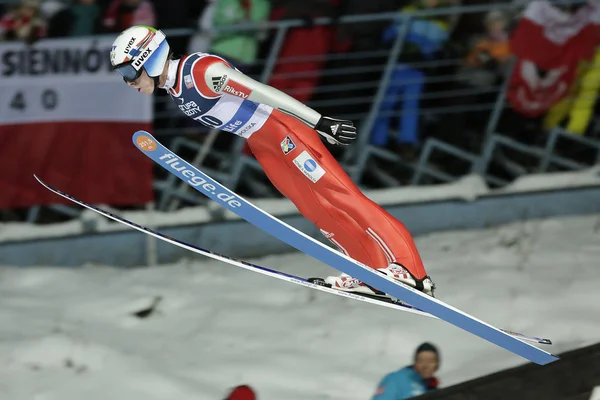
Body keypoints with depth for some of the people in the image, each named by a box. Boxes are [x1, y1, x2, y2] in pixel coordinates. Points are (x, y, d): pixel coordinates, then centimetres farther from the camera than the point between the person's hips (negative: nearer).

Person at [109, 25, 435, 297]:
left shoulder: (202, 71, -24)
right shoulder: (173, 89, 5)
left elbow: (263, 92, -25)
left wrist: (321, 123, -27)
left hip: (282, 127, -9)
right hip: (260, 145, 9)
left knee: (338, 195, -12)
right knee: (315, 210, 5)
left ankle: (407, 267, -16)